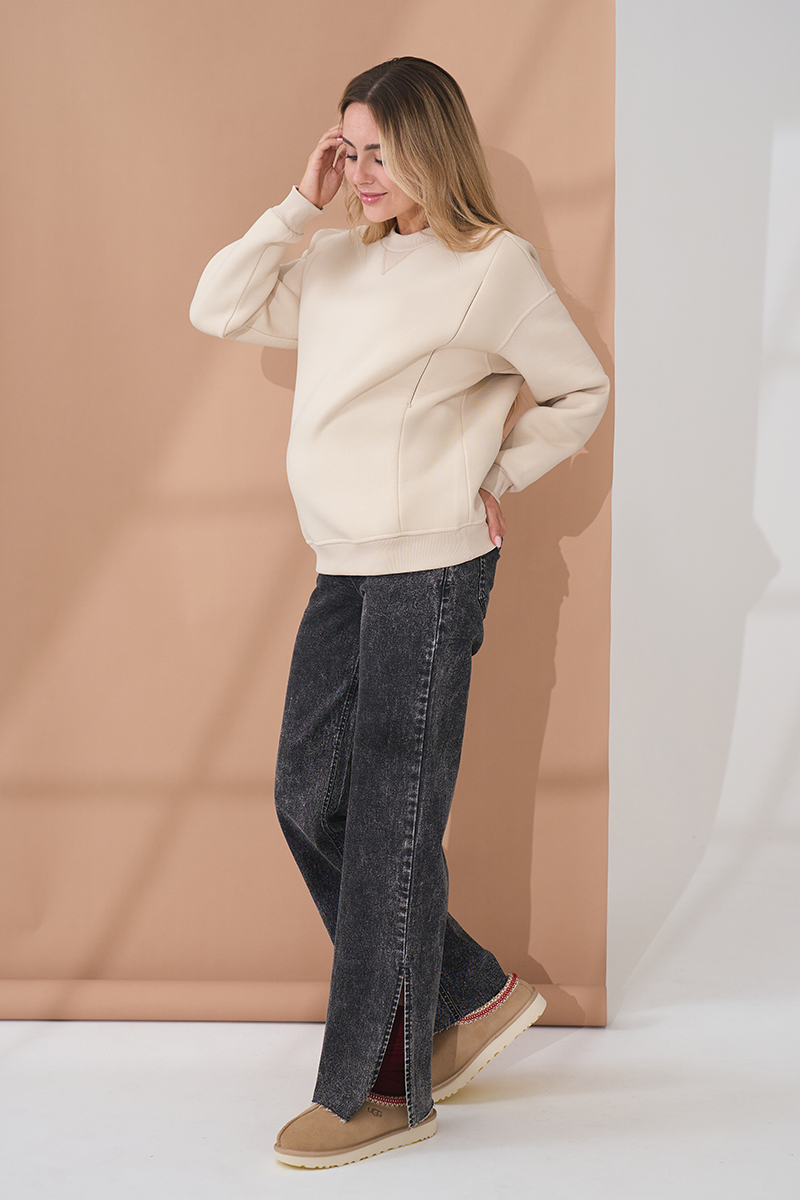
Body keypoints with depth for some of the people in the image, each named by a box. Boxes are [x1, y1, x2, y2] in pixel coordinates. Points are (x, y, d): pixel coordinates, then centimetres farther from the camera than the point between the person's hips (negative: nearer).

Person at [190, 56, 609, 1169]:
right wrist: (300, 202, 3)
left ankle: (381, 1089, 13)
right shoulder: (339, 259, 12)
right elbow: (218, 309, 7)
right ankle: (476, 996, 27)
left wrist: (497, 478, -1)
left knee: (392, 825, -1)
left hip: (430, 572, -8)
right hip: (346, 570, 8)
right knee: (311, 798, 10)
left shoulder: (492, 264, -6)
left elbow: (582, 390, 4)